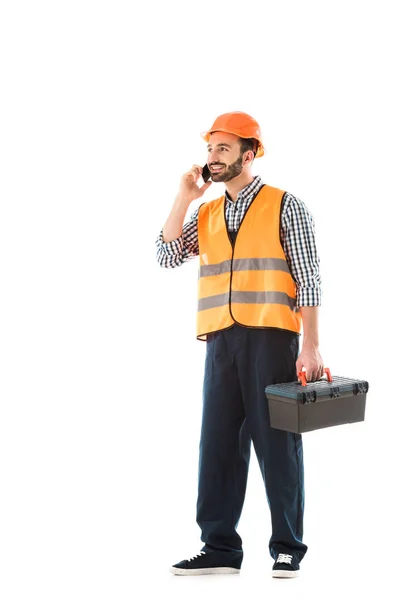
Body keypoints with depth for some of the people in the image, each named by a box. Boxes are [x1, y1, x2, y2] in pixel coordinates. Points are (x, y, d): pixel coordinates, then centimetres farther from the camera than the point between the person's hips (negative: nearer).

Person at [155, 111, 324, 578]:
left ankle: (288, 550, 8)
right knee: (219, 443, 4)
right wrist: (184, 196, 1)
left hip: (271, 338, -5)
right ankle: (220, 548, 9)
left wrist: (310, 346, -11)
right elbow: (168, 256, 4)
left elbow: (308, 281, -3)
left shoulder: (285, 207, 2)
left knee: (277, 443, 0)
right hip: (220, 341, 5)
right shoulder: (206, 213, 16)